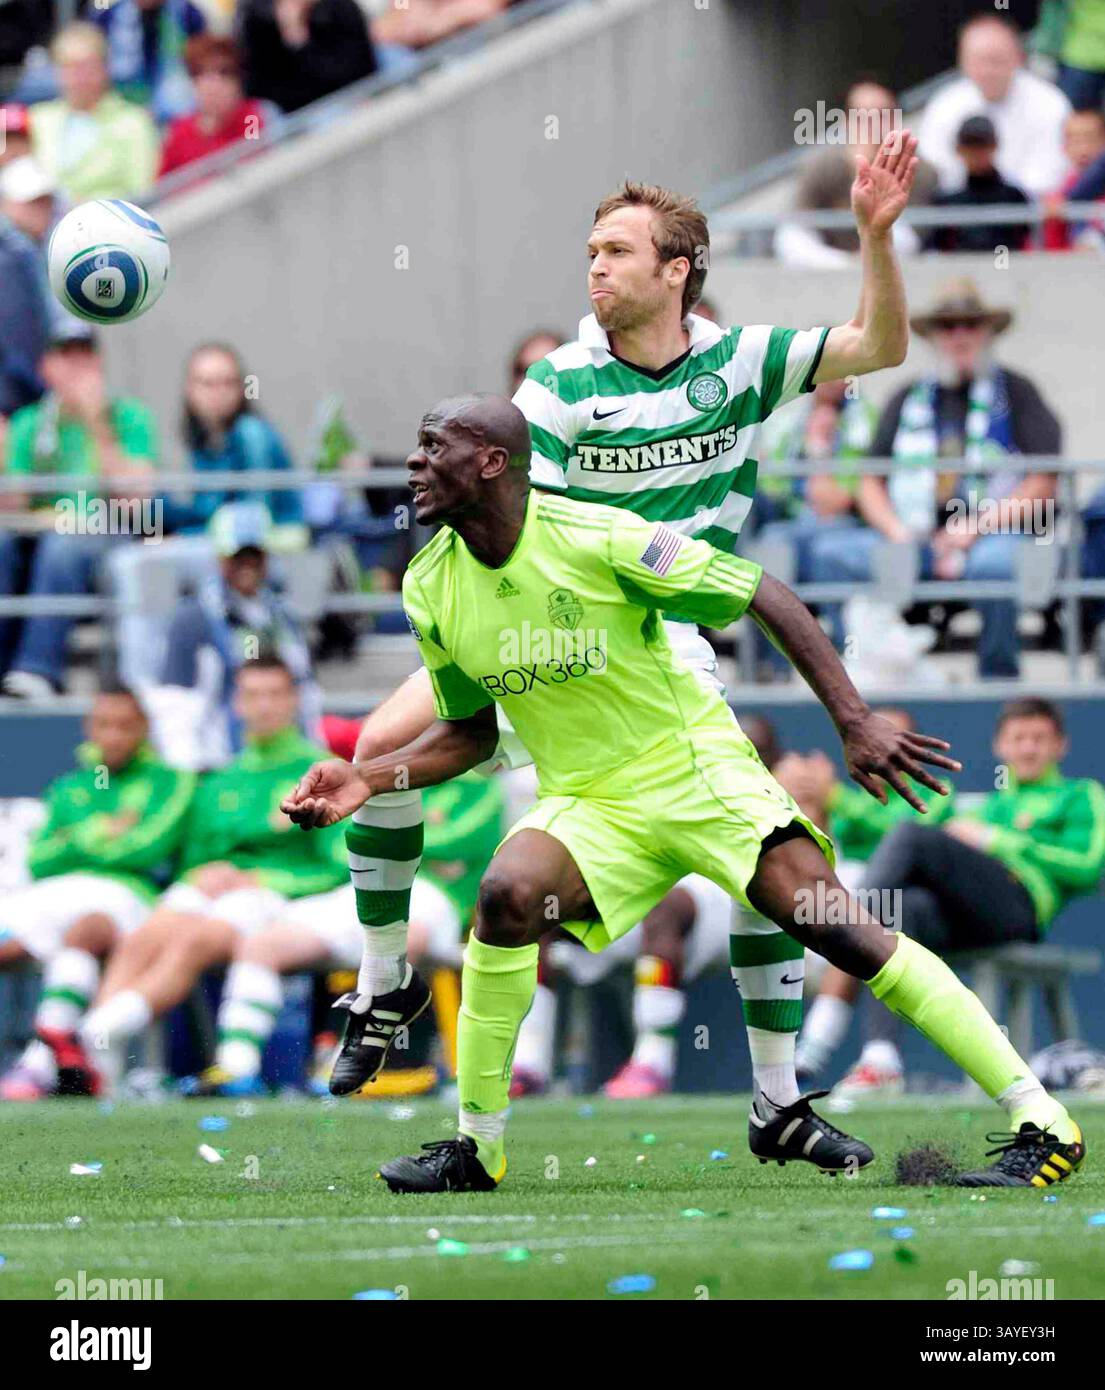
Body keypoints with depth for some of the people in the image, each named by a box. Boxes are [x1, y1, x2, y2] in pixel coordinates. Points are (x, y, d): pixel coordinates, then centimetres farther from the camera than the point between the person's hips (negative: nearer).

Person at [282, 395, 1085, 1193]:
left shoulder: (597, 540, -19)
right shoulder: (431, 590, -2)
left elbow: (765, 598, -13)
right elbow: (471, 733, 14)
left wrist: (855, 722, -19)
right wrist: (365, 780, -1)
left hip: (696, 769, -4)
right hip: (587, 804, 4)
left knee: (835, 926, -18)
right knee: (508, 894, -27)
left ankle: (1041, 1123, -15)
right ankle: (477, 1147, -14)